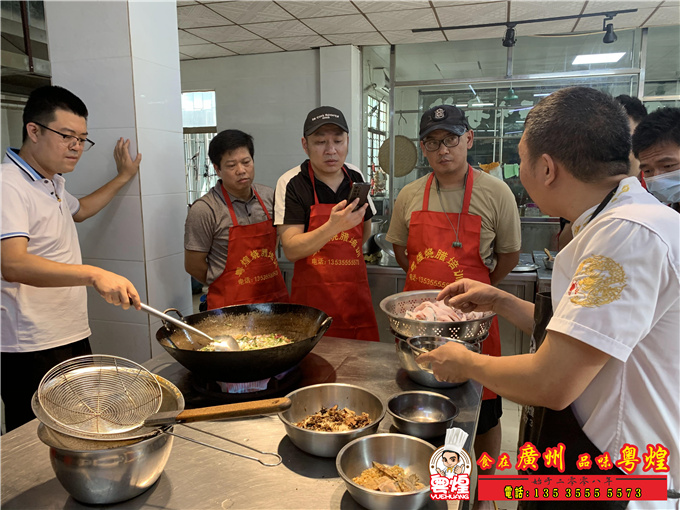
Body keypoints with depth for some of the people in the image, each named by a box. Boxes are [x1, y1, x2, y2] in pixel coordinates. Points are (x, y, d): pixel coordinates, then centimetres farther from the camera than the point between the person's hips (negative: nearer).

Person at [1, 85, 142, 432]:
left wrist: (122, 178, 35)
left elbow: (78, 210, 37)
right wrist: (94, 274, -41)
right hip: (32, 352, -9)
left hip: (73, 337, 9)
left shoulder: (53, 182, 15)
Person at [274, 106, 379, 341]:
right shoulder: (291, 183, -8)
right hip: (312, 299, -4)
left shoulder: (356, 177, 6)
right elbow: (291, 249, -16)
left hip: (356, 296, 4)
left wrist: (344, 259, 6)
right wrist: (333, 227, -29)